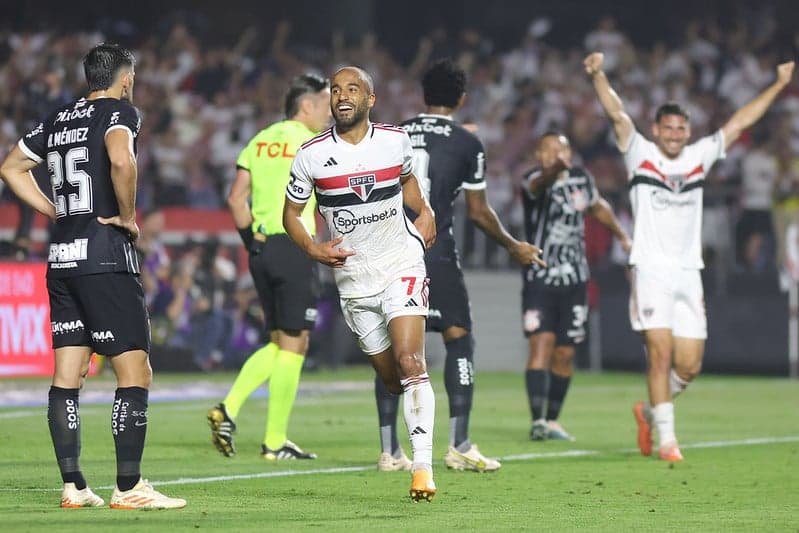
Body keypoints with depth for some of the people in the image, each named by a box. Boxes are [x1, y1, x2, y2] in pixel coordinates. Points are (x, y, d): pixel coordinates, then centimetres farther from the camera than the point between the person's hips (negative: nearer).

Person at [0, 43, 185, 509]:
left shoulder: (58, 119, 15)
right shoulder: (120, 111, -5)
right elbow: (120, 160, -26)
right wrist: (128, 216, -12)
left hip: (61, 260, 8)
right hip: (106, 258, -7)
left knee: (67, 377, 7)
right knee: (135, 373, -4)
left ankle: (73, 486, 9)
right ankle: (129, 488, -7)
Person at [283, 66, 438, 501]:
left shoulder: (396, 140, -1)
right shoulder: (311, 155, -5)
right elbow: (291, 212, 7)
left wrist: (424, 212, 4)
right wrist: (312, 248, -10)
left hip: (402, 265, -2)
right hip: (353, 278, 2)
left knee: (408, 362, -19)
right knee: (391, 379, 6)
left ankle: (423, 465, -24)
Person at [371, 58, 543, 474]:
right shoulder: (466, 143, 2)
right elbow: (478, 212, 5)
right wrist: (514, 247, 18)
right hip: (435, 253, -4)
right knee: (459, 339, 5)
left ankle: (389, 451, 5)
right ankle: (459, 446, -1)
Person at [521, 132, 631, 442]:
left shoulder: (581, 178, 5)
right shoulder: (535, 180, -13)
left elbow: (598, 206, 27)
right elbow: (540, 183, -40)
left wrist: (621, 235, 35)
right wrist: (553, 170, -62)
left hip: (574, 280, 5)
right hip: (539, 279, -5)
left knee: (564, 354, 7)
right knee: (541, 343, -18)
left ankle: (552, 420, 19)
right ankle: (537, 420, -23)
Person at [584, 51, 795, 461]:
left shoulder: (698, 158, 12)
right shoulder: (640, 154, 2)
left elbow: (739, 123, 17)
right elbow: (617, 114, -10)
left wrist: (779, 85, 20)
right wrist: (598, 76, -23)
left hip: (688, 273, 4)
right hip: (651, 270, -4)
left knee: (689, 365, 4)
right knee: (661, 353, -13)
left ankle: (650, 411, 29)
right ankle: (666, 439, -9)